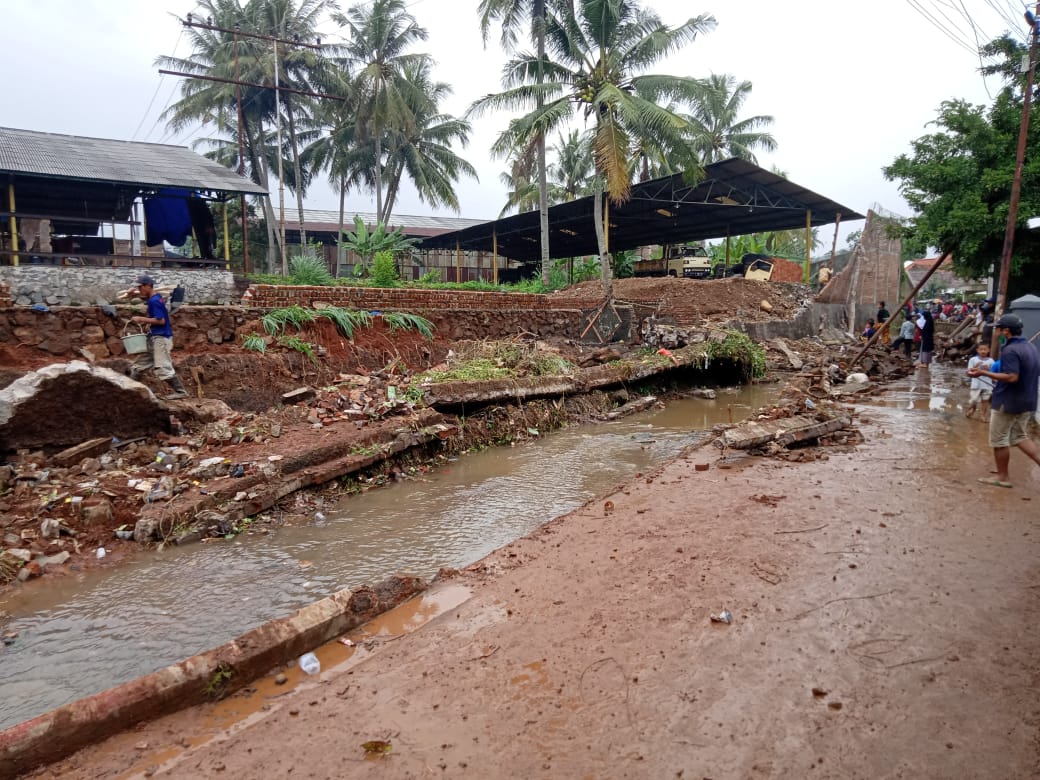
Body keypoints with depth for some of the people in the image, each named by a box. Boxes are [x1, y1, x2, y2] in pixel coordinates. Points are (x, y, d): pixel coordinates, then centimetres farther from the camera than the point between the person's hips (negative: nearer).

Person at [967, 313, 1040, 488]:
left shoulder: (1010, 350, -20)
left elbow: (1012, 377, -28)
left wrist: (983, 373, -26)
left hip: (1007, 402, -9)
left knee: (999, 440, 5)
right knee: (1019, 437, 20)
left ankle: (1002, 476, 13)